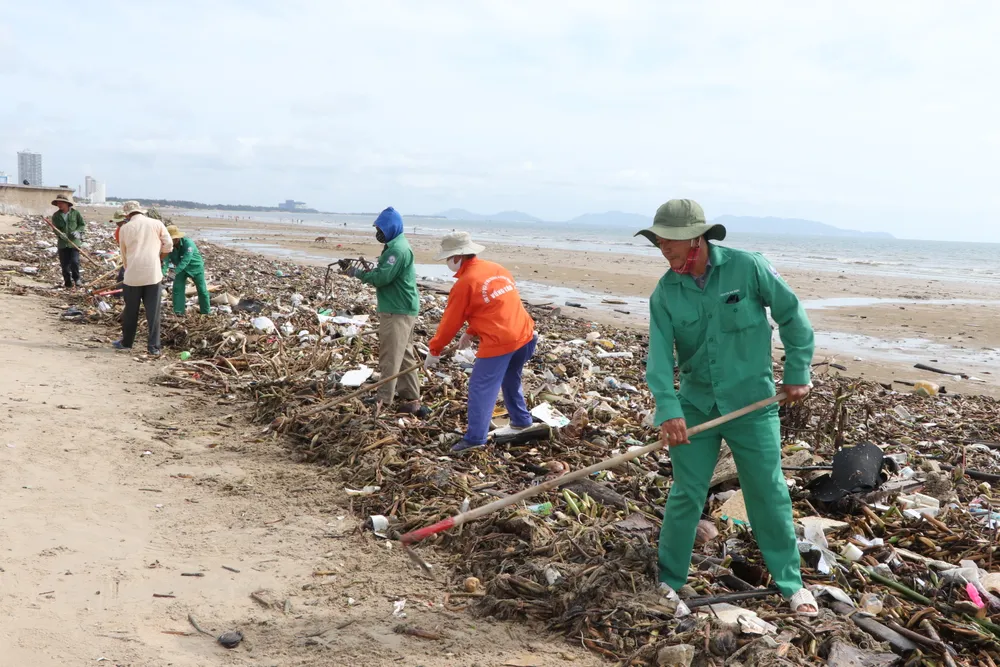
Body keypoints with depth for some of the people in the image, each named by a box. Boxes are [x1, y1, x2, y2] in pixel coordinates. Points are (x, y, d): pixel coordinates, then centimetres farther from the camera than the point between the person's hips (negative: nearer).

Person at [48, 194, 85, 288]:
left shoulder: (75, 213, -1)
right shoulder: (56, 215, 3)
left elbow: (82, 224, 6)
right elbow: (55, 228, -1)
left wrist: (77, 231, -13)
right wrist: (60, 234, -22)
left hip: (74, 242, -2)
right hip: (62, 243, 2)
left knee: (74, 261, -14)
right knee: (64, 264, 5)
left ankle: (76, 278, 9)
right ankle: (67, 282, 20)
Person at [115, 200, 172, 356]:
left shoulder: (125, 228, 5)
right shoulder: (156, 224, 5)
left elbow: (124, 254, 11)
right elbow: (168, 245, 2)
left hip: (133, 275, 0)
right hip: (153, 274, 0)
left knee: (130, 311, 14)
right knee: (153, 312, 3)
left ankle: (126, 342, 27)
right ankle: (154, 347, 2)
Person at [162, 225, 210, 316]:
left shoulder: (188, 243, -33)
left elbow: (185, 260, -43)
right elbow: (166, 259, -26)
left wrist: (176, 271, -54)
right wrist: (162, 273, -43)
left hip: (195, 267, -4)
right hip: (181, 268, 5)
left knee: (201, 289, 3)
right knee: (177, 288, -6)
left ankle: (206, 311, 19)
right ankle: (178, 311, 0)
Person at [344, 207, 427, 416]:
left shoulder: (398, 249, -17)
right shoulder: (395, 246, 17)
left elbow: (382, 277, -22)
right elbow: (384, 273, 18)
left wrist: (359, 274, -9)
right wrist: (367, 271, 3)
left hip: (397, 312, -11)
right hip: (400, 309, 11)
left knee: (390, 356, -6)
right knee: (404, 356, 12)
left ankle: (383, 399, -1)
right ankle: (412, 401, 18)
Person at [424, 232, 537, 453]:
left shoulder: (465, 283, -8)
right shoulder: (497, 269, 15)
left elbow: (450, 321, -1)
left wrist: (434, 350, 10)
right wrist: (471, 333, 25)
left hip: (498, 342, -8)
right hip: (525, 335, 8)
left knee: (481, 388, 0)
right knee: (511, 380, 27)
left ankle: (475, 438, 0)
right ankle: (522, 421, 38)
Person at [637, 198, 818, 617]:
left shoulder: (746, 267, -13)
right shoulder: (665, 293, -7)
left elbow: (792, 315, -2)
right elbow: (659, 356, -14)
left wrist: (797, 373, 0)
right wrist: (668, 410, -27)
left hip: (752, 404, -1)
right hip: (696, 406, 2)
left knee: (769, 495, 8)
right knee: (685, 495, 6)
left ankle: (791, 583, 26)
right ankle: (668, 582, 21)